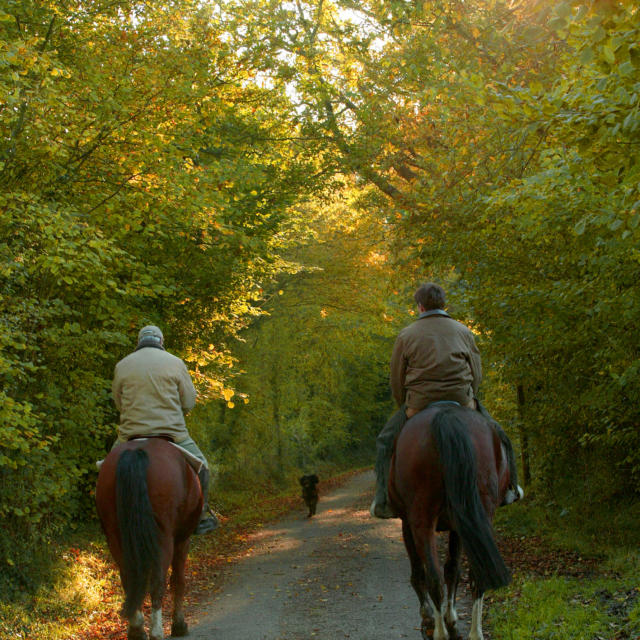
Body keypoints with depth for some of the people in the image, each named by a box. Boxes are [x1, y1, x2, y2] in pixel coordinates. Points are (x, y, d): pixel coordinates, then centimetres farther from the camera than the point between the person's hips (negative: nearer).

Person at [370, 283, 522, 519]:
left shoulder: (406, 335, 1)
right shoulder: (463, 331, 6)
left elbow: (396, 382, 4)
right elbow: (477, 373, 8)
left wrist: (406, 409, 19)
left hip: (419, 405, -1)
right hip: (462, 400, 1)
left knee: (385, 442, 18)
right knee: (498, 437, 25)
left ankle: (384, 500, 9)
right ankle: (508, 489, 27)